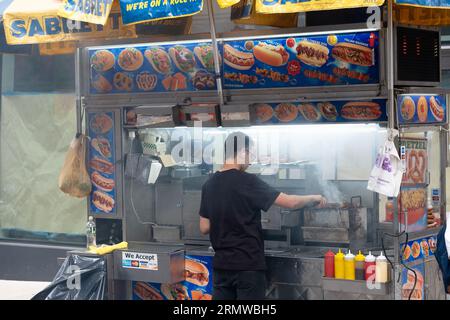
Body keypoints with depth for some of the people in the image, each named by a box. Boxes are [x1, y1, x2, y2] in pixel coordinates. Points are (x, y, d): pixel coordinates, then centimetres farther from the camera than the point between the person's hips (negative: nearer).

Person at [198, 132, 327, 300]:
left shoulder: (209, 184, 5)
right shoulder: (248, 182, -13)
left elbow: (204, 228, 9)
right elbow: (290, 202, -13)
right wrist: (314, 198, 4)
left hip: (221, 264, 6)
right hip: (248, 265, -6)